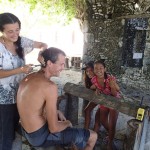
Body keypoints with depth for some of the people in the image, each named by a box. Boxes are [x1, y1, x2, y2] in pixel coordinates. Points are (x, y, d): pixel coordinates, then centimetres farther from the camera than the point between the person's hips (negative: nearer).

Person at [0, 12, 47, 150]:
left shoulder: (21, 41, -1)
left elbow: (43, 44, 5)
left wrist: (43, 50, -17)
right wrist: (20, 70, -29)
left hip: (19, 94, 6)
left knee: (14, 127, 21)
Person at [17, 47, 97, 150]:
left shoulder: (29, 78, 0)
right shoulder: (50, 86, -27)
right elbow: (54, 128, -24)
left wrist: (57, 112, 9)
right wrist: (67, 123, -4)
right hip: (40, 136, -9)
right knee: (93, 136, 2)